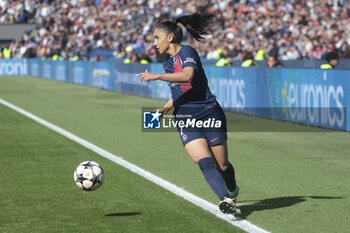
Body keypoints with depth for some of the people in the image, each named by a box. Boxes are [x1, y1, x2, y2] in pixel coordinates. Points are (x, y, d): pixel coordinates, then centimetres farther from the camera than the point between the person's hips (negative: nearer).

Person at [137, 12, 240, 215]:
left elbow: (187, 76, -30)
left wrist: (157, 76, -34)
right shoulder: (167, 62, 16)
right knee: (205, 163, -19)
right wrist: (165, 109, 18)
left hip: (210, 114, -5)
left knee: (222, 165, 5)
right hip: (185, 120, 5)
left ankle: (233, 189, 34)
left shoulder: (187, 52, -8)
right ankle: (226, 200, -27)